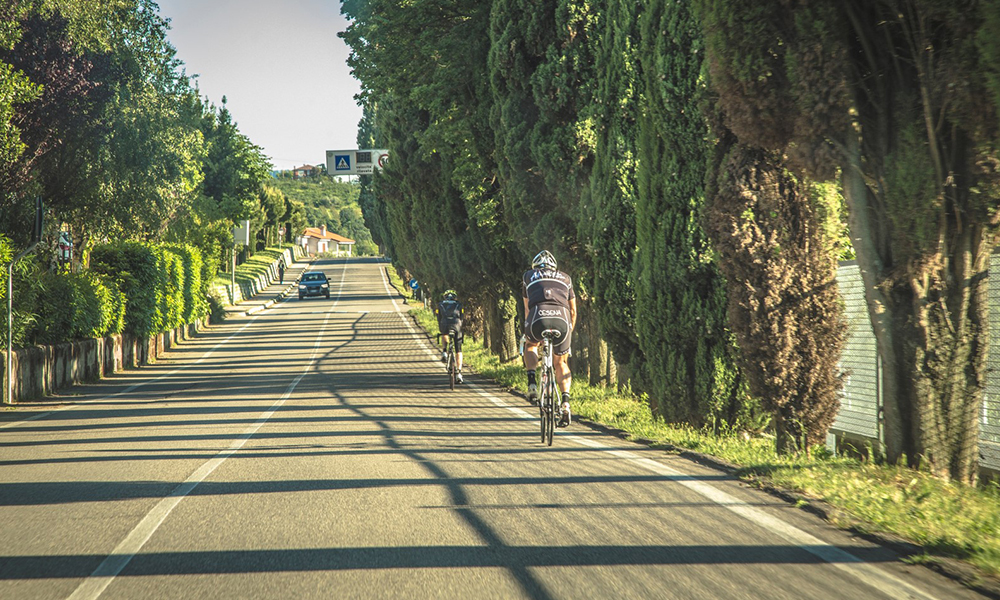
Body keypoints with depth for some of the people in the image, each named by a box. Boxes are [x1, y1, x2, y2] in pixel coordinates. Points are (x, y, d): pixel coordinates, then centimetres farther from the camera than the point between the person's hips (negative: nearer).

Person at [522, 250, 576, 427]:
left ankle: (532, 382, 10)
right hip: (562, 317, 1)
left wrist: (527, 331, 45)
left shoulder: (529, 275, 28)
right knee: (560, 363, 19)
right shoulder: (565, 278, 31)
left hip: (539, 316, -1)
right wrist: (569, 332, 45)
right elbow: (573, 310, 33)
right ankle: (566, 400, -1)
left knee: (530, 345, 31)